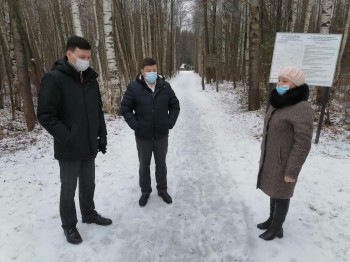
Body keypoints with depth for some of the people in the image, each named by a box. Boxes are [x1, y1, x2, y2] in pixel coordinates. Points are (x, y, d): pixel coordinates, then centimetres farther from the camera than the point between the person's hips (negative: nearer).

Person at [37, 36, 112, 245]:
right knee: (68, 190, 11)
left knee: (88, 184, 20)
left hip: (89, 146, 6)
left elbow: (98, 110, 13)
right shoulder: (54, 79, -14)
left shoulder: (91, 79, 7)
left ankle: (89, 214, 41)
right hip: (69, 149, -5)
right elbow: (46, 115, -16)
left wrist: (102, 135, 8)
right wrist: (67, 138, -20)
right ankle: (69, 226, 30)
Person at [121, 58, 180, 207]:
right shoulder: (134, 87, -9)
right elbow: (125, 109, -5)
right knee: (144, 165, 14)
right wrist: (135, 125, -12)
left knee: (161, 164, 16)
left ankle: (162, 190, 34)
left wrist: (170, 122, -3)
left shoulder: (165, 87, -2)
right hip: (143, 136, -1)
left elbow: (175, 106, 7)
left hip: (162, 135, 2)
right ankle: (145, 191, 32)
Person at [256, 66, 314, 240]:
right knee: (273, 191, 22)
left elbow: (302, 143, -22)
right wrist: (263, 156, 18)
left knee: (281, 195, 10)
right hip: (271, 159, 8)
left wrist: (292, 171, -19)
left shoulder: (302, 108, -22)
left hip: (284, 163, -8)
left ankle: (277, 228, 30)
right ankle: (272, 219, 42)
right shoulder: (279, 104, 4)